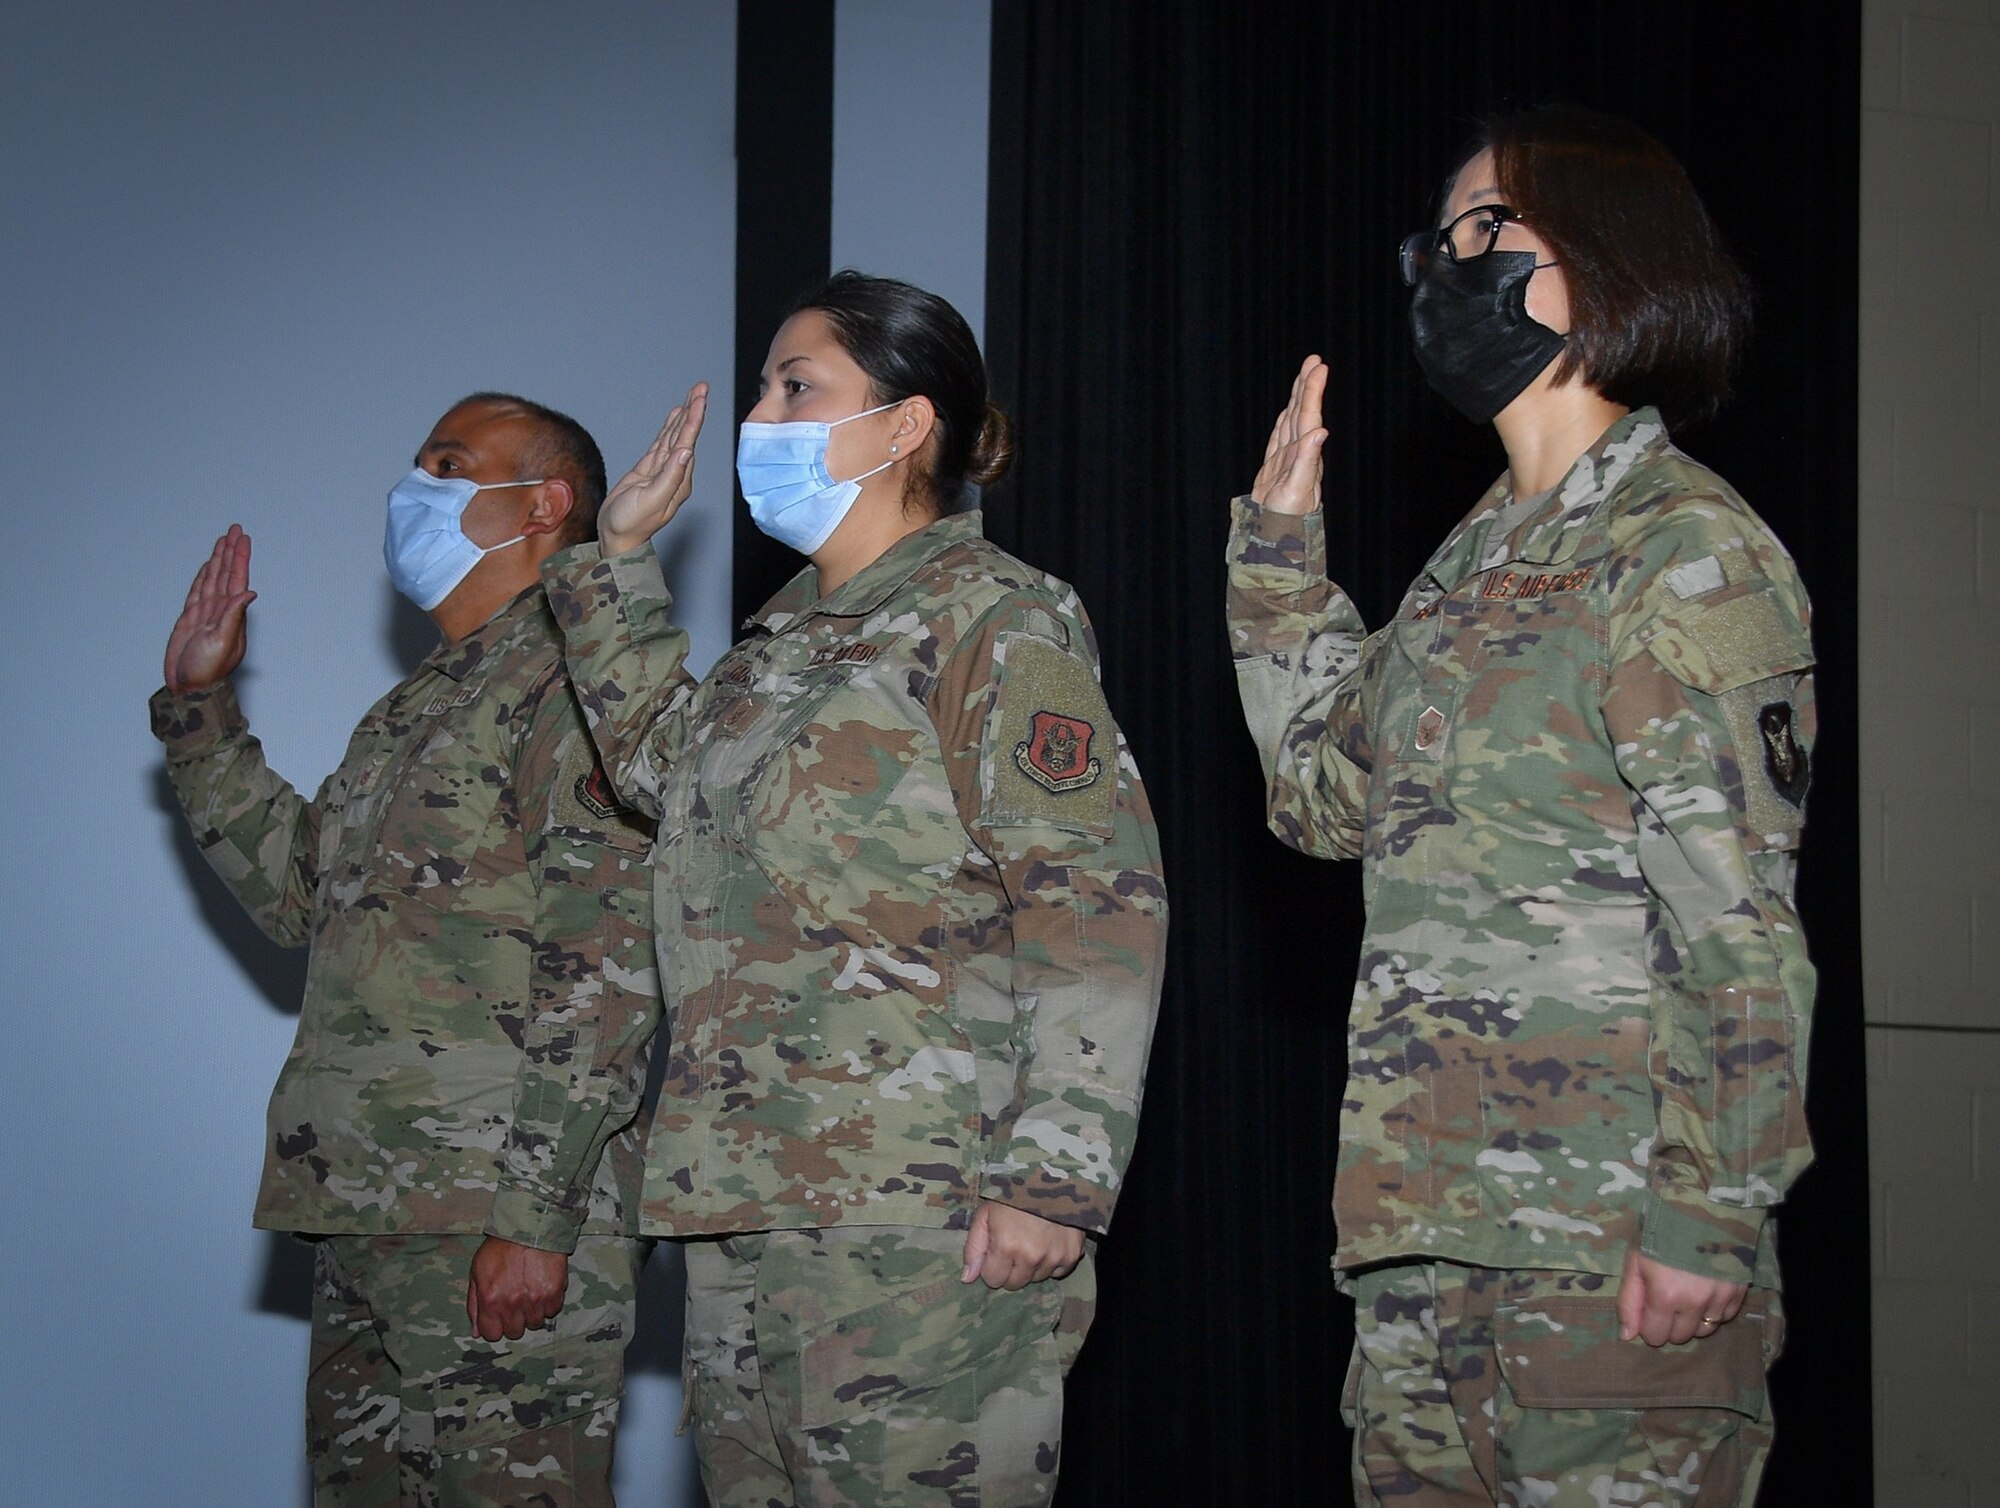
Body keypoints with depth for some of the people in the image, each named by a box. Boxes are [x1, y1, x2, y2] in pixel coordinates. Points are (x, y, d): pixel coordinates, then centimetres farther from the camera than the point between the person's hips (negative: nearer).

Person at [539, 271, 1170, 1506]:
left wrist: (1052, 1176, -20)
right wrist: (620, 558, 32)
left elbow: (1101, 915, -13)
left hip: (920, 1218, -9)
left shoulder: (993, 622, -5)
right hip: (742, 1210, 9)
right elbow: (666, 764, 41)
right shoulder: (787, 640, 20)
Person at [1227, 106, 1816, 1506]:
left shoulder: (1685, 548, -7)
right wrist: (1279, 545, 17)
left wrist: (1710, 1212, -19)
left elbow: (1740, 921, -13)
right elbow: (1331, 793, 21)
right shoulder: (1480, 554, 17)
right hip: (1427, 1214, 8)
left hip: (1607, 1230, -8)